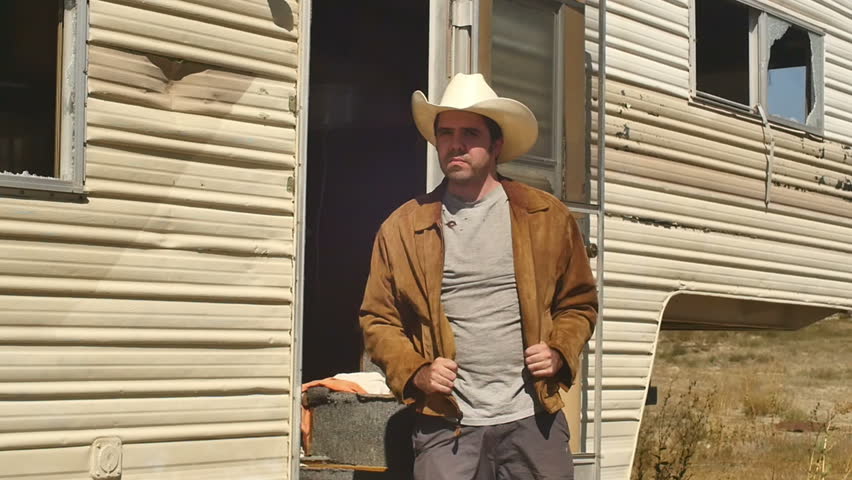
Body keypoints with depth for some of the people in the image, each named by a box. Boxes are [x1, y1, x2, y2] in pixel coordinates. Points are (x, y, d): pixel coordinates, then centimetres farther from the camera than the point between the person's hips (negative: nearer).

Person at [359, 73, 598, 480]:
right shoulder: (401, 228, 4)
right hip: (446, 426, -1)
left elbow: (579, 302, 14)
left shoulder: (549, 217, 6)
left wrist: (560, 351, -3)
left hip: (534, 420, 1)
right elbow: (378, 319, 8)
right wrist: (415, 371, -7)